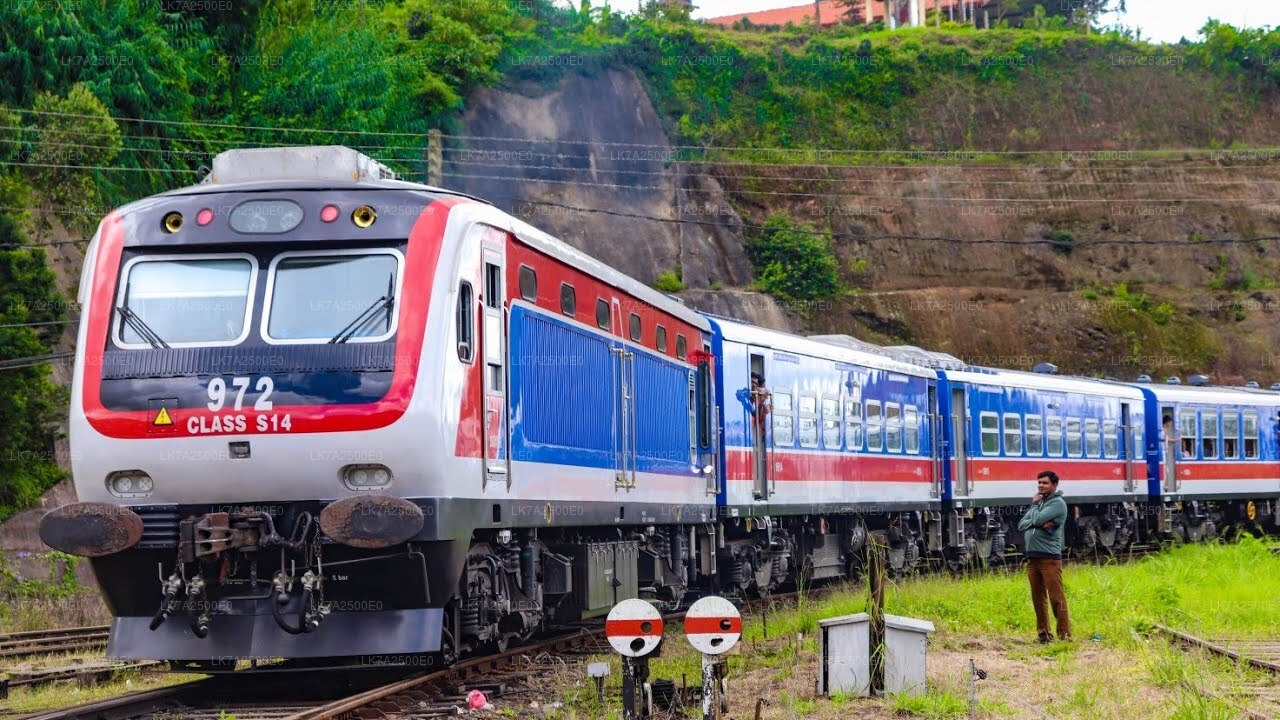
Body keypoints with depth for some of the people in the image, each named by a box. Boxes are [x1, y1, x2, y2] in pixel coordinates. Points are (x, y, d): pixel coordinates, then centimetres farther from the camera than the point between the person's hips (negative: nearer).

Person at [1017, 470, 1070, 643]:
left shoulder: (1058, 503, -5)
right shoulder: (1038, 502, 18)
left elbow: (1037, 519, -17)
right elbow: (1021, 524, 8)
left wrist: (1034, 504, 2)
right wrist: (1039, 524, -10)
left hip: (1050, 558, -7)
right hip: (1033, 557, 7)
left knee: (1056, 598, -9)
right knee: (1038, 598, 9)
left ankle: (1064, 634, -8)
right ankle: (1043, 633, 15)